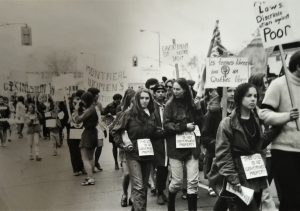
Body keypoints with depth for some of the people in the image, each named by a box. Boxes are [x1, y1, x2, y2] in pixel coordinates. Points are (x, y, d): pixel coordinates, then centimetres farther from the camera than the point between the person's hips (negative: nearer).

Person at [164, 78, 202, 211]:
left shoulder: (192, 104, 6)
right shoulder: (170, 104, -3)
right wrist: (184, 127, -15)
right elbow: (166, 125, -9)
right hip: (176, 146, -2)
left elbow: (199, 122, 7)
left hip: (191, 146, 3)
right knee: (177, 181, 3)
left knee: (193, 181, 1)